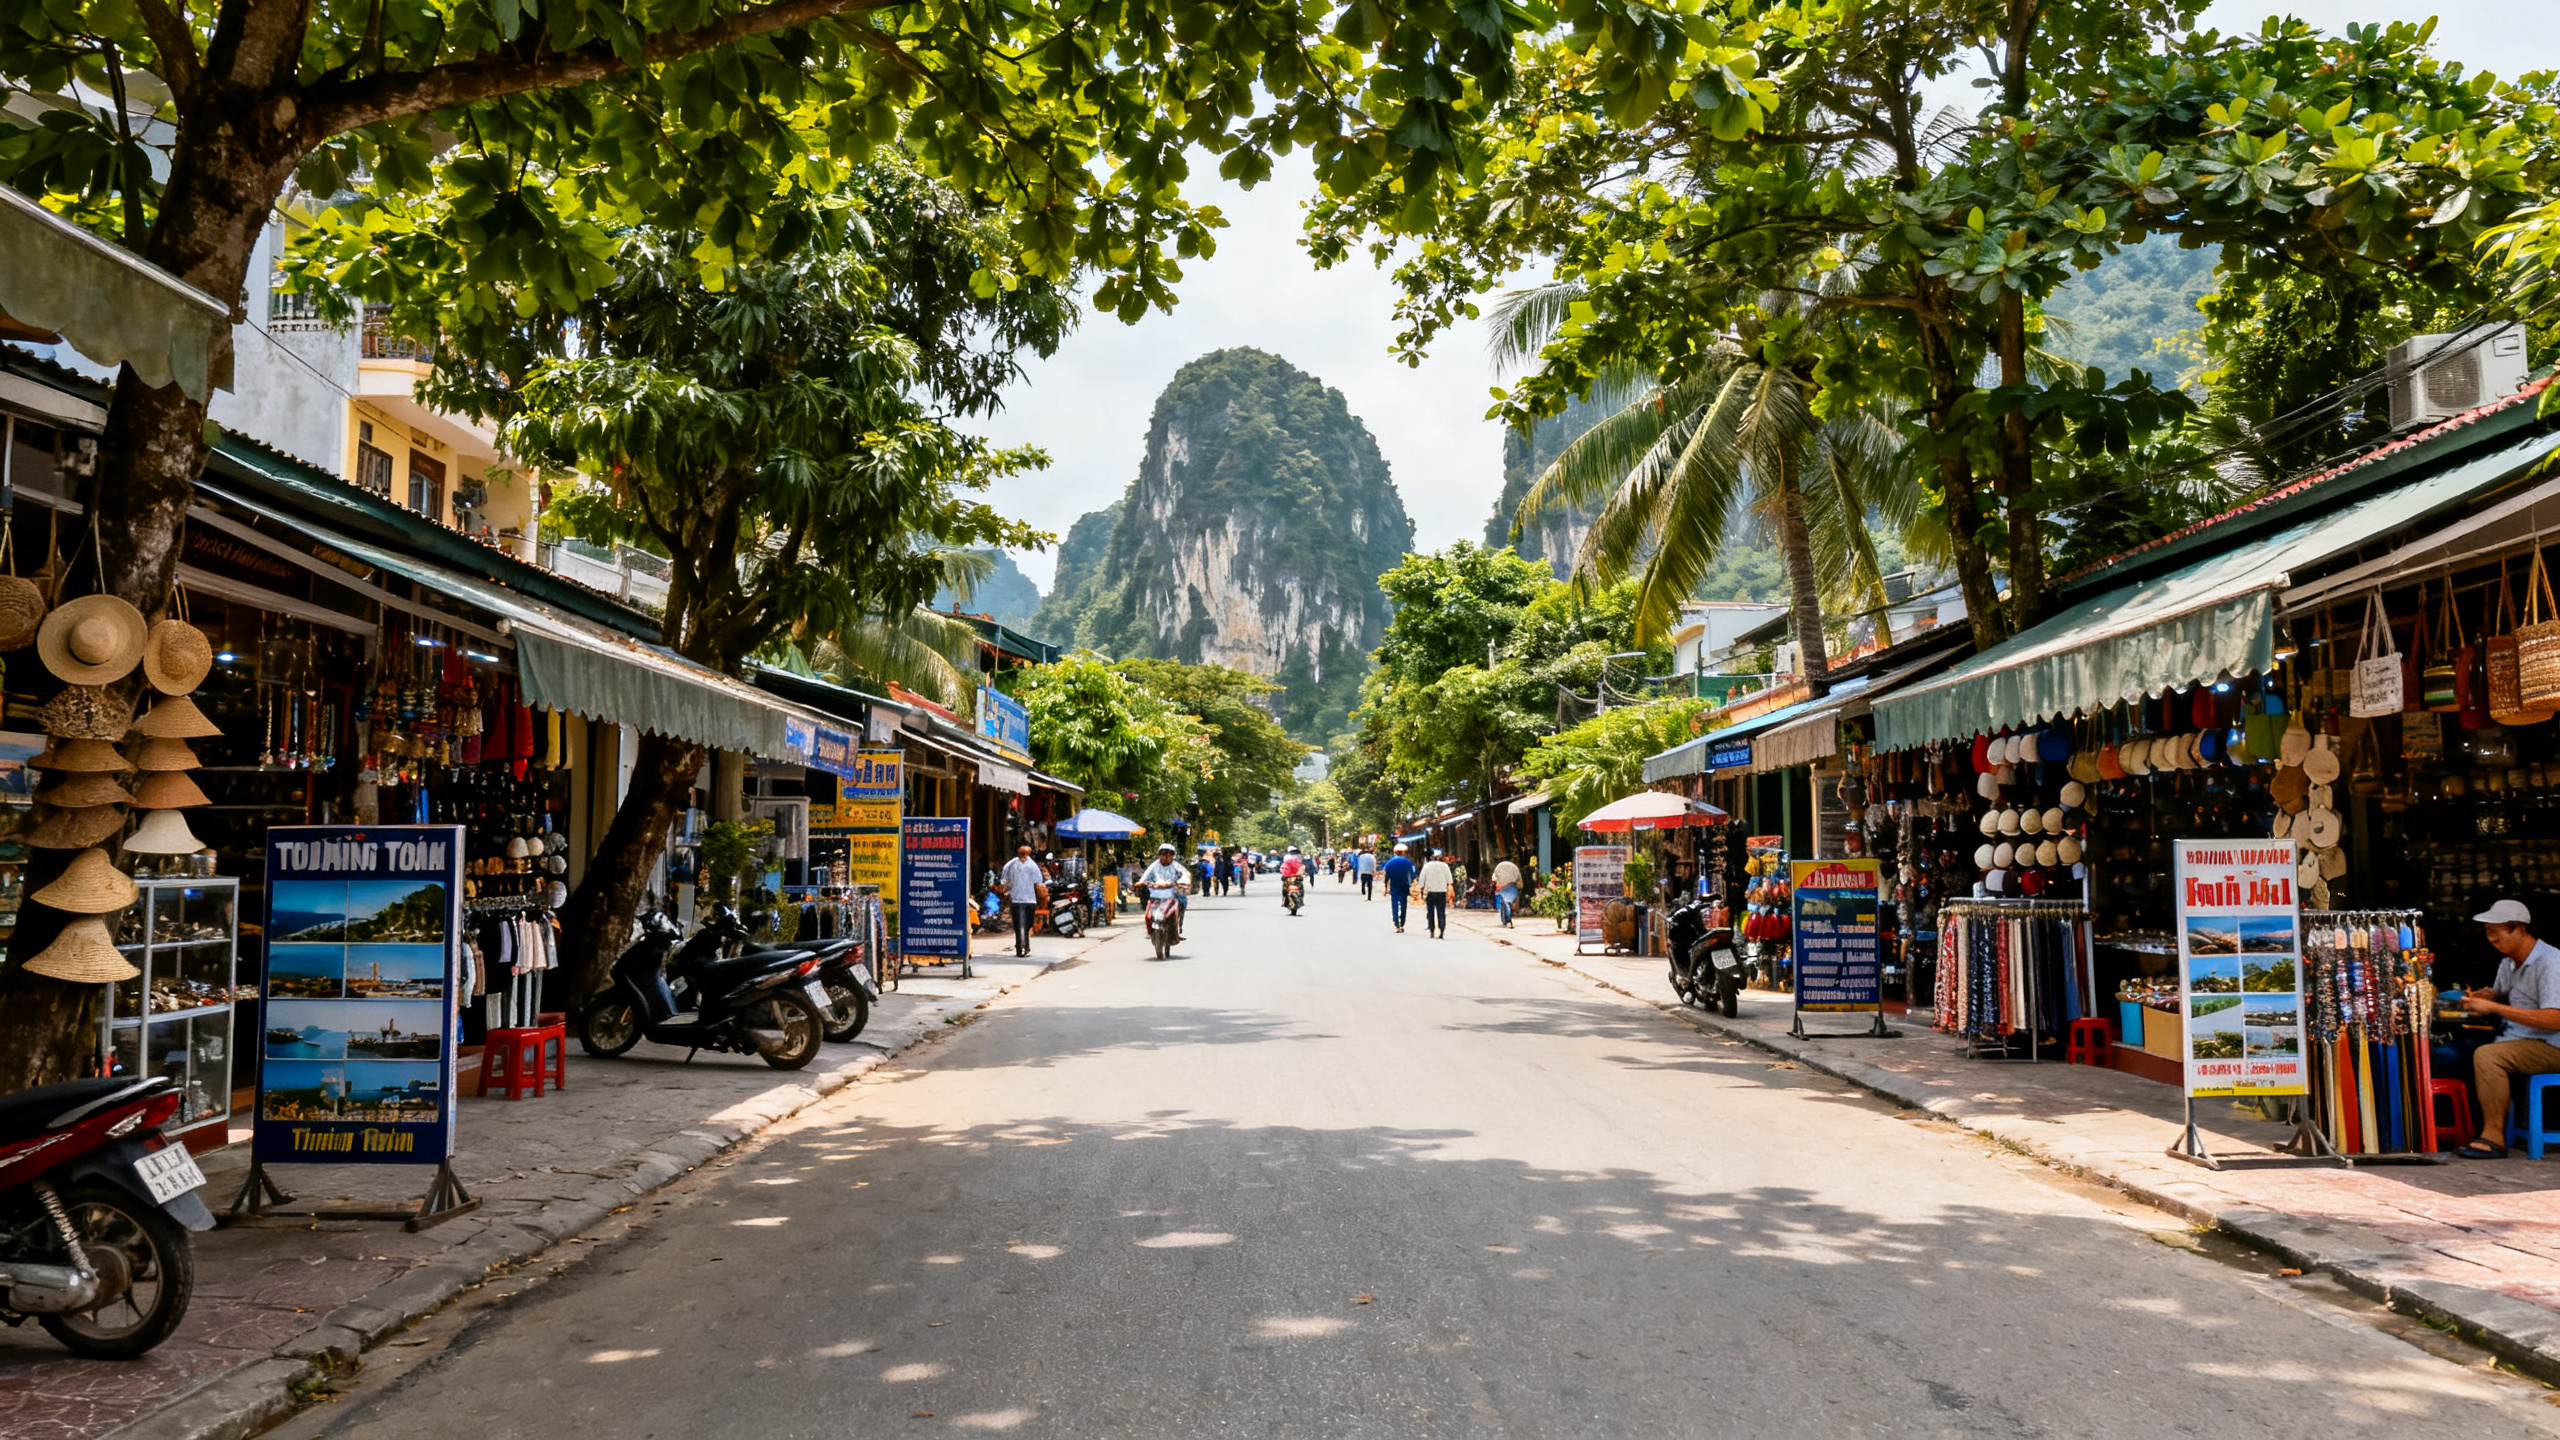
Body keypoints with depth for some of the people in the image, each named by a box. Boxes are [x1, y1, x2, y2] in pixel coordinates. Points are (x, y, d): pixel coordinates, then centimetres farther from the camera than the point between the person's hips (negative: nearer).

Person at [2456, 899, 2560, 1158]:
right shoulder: (2509, 962, 11)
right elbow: (2499, 994, 30)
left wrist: (2494, 1007, -29)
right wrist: (2485, 996, 4)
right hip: (2520, 1040, 9)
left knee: (2487, 1056, -29)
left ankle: (2494, 1139, -23)